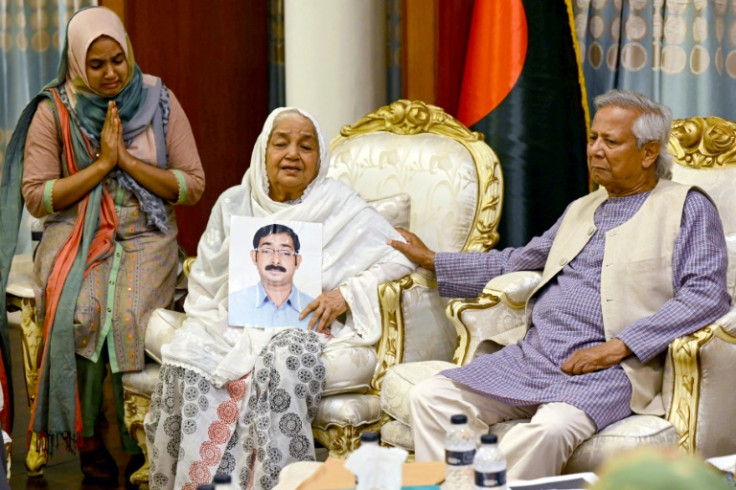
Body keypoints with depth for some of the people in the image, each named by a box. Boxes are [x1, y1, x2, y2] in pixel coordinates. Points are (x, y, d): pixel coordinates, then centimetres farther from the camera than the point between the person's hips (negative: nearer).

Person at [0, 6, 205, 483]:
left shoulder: (160, 102, 3)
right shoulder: (53, 111, 0)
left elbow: (193, 185, 1)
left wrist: (128, 161, -10)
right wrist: (101, 165, -11)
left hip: (146, 236, 0)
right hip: (76, 234, 0)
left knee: (128, 314, -31)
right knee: (77, 314, -32)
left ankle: (135, 434, -16)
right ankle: (85, 433, -16)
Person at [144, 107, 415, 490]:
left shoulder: (339, 207, 7)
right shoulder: (234, 204, 16)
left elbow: (400, 257, -1)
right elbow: (203, 285, 16)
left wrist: (346, 293, -14)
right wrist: (213, 323, -5)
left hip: (304, 326, -2)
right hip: (232, 324, 3)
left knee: (283, 357, -38)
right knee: (187, 356, -30)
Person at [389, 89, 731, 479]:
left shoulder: (686, 208, 5)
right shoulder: (581, 209, 26)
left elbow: (707, 296, -8)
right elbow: (518, 262, 36)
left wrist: (618, 346, -16)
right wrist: (432, 261, 34)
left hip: (611, 367, -7)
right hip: (532, 355, 7)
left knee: (551, 428, -38)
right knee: (430, 397, -14)